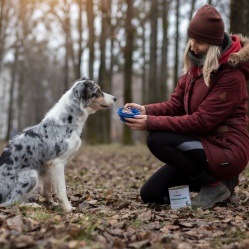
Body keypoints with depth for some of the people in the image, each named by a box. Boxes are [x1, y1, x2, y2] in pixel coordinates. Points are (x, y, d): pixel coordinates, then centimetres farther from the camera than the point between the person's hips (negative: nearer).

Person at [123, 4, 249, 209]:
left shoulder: (231, 76, -20)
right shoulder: (196, 65, 6)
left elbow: (201, 121, -23)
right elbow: (175, 105, 5)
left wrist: (152, 123, -26)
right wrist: (146, 110, -15)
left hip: (227, 150, -9)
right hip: (204, 145, 9)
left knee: (157, 140, -27)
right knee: (150, 195, 4)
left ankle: (215, 185, -9)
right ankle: (216, 180, 15)